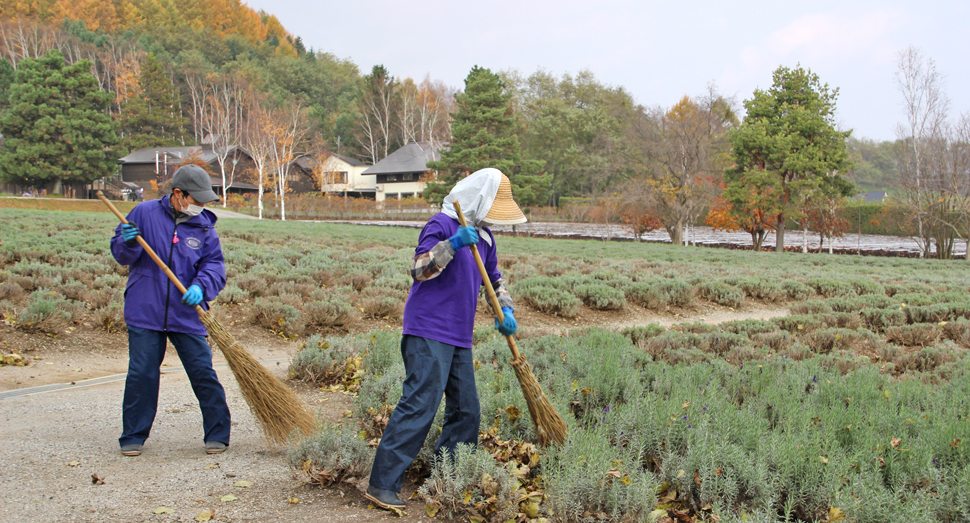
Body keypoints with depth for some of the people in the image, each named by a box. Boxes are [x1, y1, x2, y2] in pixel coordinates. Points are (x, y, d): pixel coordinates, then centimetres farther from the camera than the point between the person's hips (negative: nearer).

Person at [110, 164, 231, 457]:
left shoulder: (204, 226, 5)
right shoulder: (145, 213, 0)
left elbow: (214, 264, -1)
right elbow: (120, 254, 6)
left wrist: (201, 286, -21)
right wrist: (128, 243, -18)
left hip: (187, 316, 1)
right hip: (145, 312, -1)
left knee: (203, 373, 1)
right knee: (141, 375, 4)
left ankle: (217, 434, 14)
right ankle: (133, 437, 19)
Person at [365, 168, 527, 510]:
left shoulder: (483, 236, 17)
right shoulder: (442, 224, -9)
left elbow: (494, 278, 28)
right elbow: (418, 270, -18)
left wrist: (505, 309, 11)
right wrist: (452, 244, -29)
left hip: (459, 337, 9)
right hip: (429, 332, -9)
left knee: (467, 411, 10)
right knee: (419, 405, -14)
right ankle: (382, 484, -9)